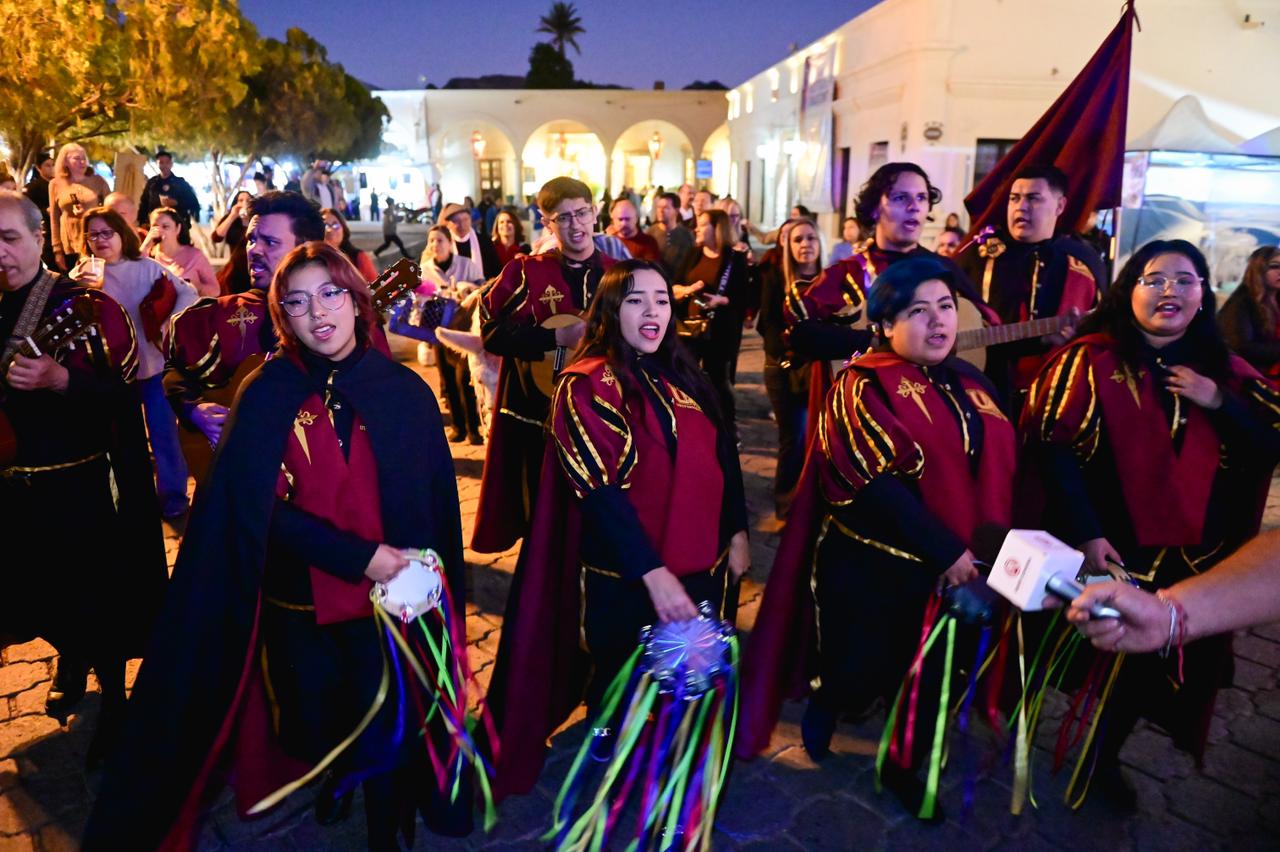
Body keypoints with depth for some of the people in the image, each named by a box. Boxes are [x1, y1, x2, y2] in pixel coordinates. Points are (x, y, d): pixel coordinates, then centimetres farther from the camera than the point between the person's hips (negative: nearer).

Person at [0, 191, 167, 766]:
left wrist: (60, 380, -30)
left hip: (83, 487, -5)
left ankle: (113, 705, 25)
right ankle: (71, 661, 47)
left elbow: (126, 394, -17)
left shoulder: (88, 307, -11)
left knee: (99, 605, 5)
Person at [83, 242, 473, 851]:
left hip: (390, 598, 0)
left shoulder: (405, 391, -4)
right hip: (298, 605, 0)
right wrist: (358, 556, -18)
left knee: (386, 729, 9)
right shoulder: (266, 395, -6)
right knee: (315, 728, 15)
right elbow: (260, 508, -10)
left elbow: (438, 504, 0)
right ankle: (337, 766, 50)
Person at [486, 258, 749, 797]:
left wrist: (736, 532, 3)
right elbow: (599, 488, -21)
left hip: (702, 565, 6)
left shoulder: (683, 377, 7)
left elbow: (723, 456, 11)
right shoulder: (586, 386, -13)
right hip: (624, 580, -6)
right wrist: (652, 572, -26)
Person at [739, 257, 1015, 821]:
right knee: (862, 675, 3)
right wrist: (947, 549, -21)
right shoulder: (865, 385, -12)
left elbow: (997, 468, 12)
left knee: (932, 678, 14)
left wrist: (989, 541, -2)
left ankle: (903, 767, 39)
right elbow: (874, 480, -21)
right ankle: (826, 700, 38)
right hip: (870, 563, -5)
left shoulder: (971, 384, 8)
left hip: (955, 565, 6)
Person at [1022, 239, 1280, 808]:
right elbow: (1052, 446, -16)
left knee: (1150, 660, 12)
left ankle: (1104, 756, 37)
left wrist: (1219, 403, -11)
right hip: (1108, 551, -4)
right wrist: (1084, 532, -23)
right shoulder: (1091, 359, -8)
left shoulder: (1225, 372, 6)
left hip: (1191, 557, 4)